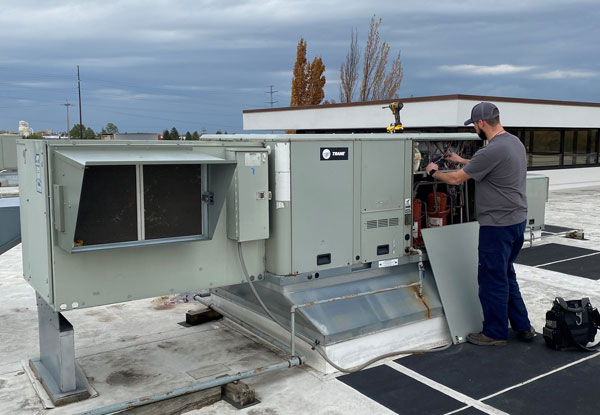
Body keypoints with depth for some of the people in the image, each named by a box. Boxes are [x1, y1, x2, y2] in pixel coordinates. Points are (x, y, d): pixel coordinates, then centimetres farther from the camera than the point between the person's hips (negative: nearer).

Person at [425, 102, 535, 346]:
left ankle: (495, 333, 17)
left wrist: (433, 172, 5)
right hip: (517, 221, 10)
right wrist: (462, 161, 29)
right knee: (506, 275, 21)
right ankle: (522, 327, 29)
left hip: (498, 225, -10)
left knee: (492, 280, 4)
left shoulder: (492, 151, -23)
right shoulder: (515, 142, 8)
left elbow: (456, 179, -14)